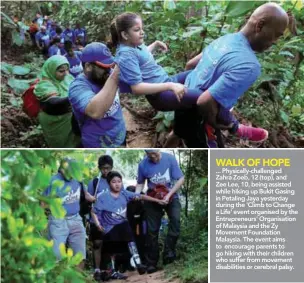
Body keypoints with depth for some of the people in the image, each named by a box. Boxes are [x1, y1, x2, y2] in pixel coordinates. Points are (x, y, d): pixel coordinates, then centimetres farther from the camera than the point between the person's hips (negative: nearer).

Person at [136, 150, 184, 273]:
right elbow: (140, 183, 5)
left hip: (170, 196, -1)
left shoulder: (170, 158, -16)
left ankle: (168, 252, -18)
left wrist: (169, 194, -20)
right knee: (152, 230, 4)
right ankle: (152, 263, 16)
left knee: (176, 220, -28)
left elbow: (181, 179, -11)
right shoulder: (143, 164, -11)